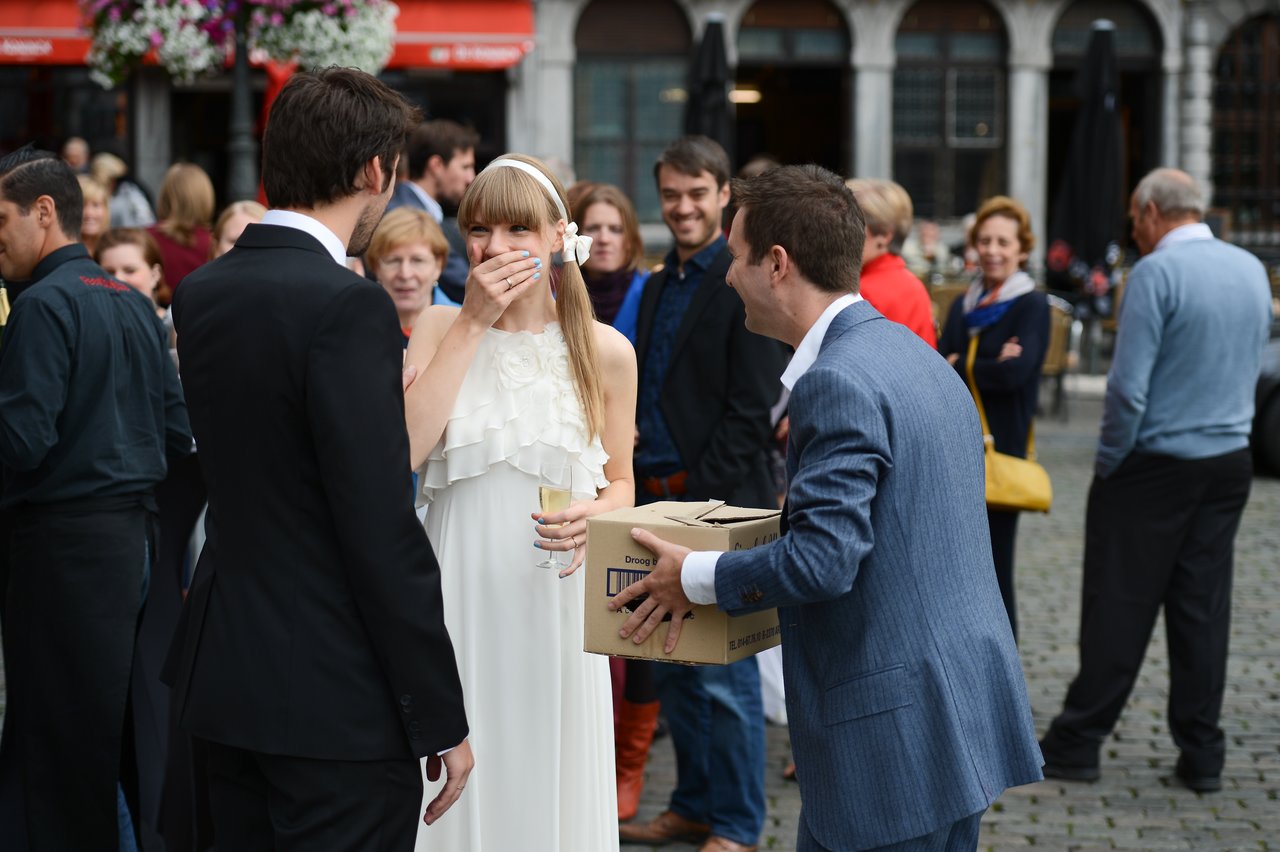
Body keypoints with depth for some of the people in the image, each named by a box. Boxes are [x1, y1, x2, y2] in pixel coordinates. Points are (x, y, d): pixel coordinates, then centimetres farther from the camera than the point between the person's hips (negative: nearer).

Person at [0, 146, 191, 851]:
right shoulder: (134, 304, 13)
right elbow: (177, 433, 13)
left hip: (64, 543, -8)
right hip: (137, 530, 8)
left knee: (57, 747, -3)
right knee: (117, 734, 14)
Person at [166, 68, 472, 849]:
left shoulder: (200, 294, 6)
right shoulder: (346, 305, -18)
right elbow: (384, 529, -19)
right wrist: (441, 717, -13)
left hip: (224, 678, 8)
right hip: (337, 700, -8)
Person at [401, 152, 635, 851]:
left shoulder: (605, 351, 3)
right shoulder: (439, 327, 3)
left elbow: (620, 483, 13)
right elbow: (403, 449, -12)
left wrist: (594, 516, -10)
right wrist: (473, 323, -11)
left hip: (555, 603, 0)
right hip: (457, 596, 0)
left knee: (551, 781, 6)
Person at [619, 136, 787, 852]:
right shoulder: (660, 285, 15)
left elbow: (750, 410, -14)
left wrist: (700, 499, -16)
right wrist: (648, 491, 7)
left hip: (720, 501, -8)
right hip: (662, 498, 8)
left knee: (724, 674, -3)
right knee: (673, 665, 14)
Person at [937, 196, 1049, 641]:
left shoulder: (1032, 306, -4)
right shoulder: (963, 306, 15)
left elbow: (1016, 372, -19)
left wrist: (957, 367, -5)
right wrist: (988, 367, -15)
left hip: (1001, 453, -6)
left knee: (993, 571, -3)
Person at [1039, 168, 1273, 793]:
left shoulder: (1157, 272, -15)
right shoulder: (1252, 270, 7)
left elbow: (1129, 384, -19)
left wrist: (1109, 460, -7)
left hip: (1155, 463, -6)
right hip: (1230, 460, 6)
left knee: (1120, 605, 1)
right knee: (1204, 606, 9)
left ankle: (1078, 742, 8)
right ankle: (1201, 755, 11)